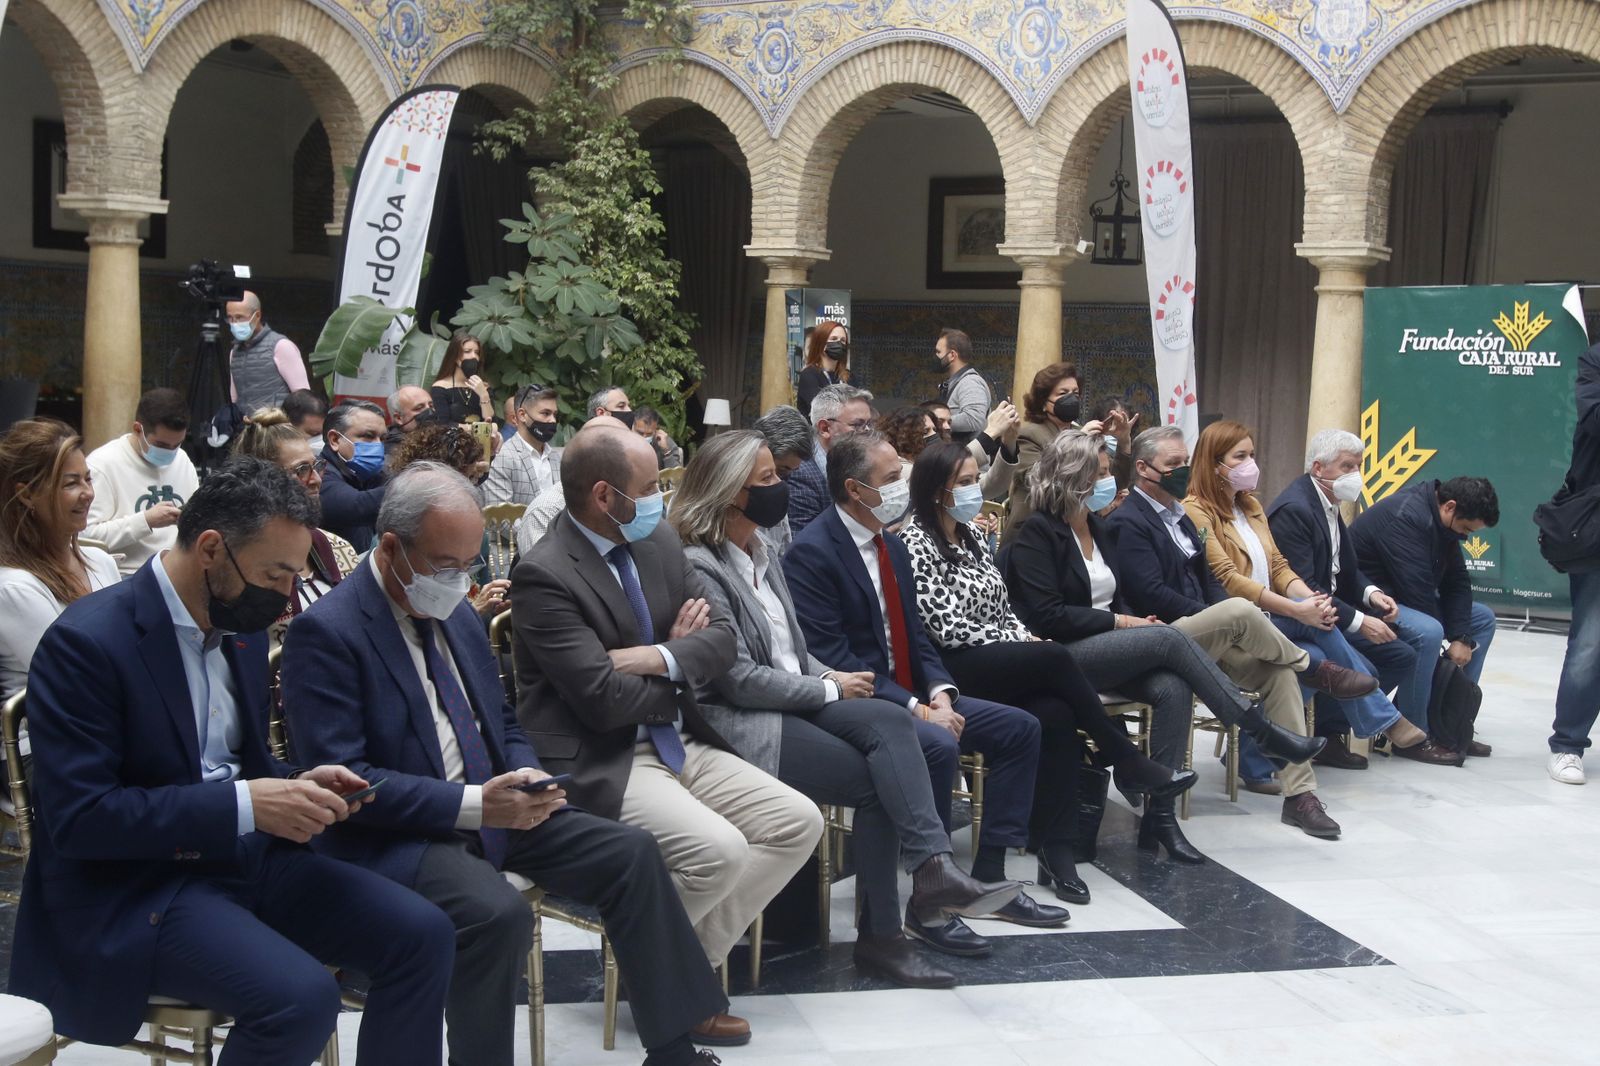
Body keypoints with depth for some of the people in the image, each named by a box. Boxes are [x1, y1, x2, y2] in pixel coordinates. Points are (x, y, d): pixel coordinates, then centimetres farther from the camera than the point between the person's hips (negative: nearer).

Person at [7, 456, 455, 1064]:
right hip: (130, 891, -7)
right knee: (301, 998, -30)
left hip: (245, 856, 8)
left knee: (422, 936, -9)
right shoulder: (86, 642, -16)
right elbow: (76, 819, -21)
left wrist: (295, 786, -2)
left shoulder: (241, 625, 9)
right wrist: (244, 804, -24)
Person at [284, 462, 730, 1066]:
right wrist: (471, 805, -27)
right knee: (499, 915, -34)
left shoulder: (455, 614, 11)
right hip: (394, 837, -8)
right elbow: (343, 778, -21)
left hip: (491, 809, 8)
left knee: (632, 855, -5)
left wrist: (526, 776, -3)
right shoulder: (326, 633, -14)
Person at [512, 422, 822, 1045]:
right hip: (600, 765, -8)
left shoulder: (660, 543, 8)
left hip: (679, 744, 9)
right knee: (718, 850, -28)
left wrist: (662, 658, -14)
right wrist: (682, 669, -4)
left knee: (798, 823, -3)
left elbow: (721, 638, 7)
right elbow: (604, 700, -22)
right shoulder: (543, 576, -17)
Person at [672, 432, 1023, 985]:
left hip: (793, 701, 8)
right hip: (738, 723, -8)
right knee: (878, 780, -18)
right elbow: (739, 679, -18)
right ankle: (880, 936, -8)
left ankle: (932, 867, -32)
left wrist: (830, 675, -1)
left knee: (890, 720, -21)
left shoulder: (761, 548, 14)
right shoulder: (699, 568, -14)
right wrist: (830, 690, -11)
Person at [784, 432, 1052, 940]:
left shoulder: (893, 546, 13)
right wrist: (916, 709, -22)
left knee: (1020, 728, 2)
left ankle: (988, 878, 4)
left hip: (913, 694, 9)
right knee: (938, 745, -34)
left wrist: (940, 693, -5)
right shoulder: (811, 554, -15)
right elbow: (831, 656, -21)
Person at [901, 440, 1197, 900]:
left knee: (1055, 714, -25)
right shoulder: (916, 543, -7)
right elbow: (947, 628, -14)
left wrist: (1027, 638, -4)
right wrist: (1022, 643, -11)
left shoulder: (972, 537, 18)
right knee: (1056, 659, -29)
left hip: (1001, 663, 7)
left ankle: (1054, 850, -24)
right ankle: (1129, 765, -12)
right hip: (955, 671, -7)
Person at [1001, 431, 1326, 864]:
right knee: (1169, 639, -25)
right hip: (1062, 657, -7)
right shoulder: (1036, 534, -8)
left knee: (1172, 688, -23)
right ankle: (1263, 734, -18)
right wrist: (1120, 623, -14)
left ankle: (1160, 816, -23)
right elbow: (1048, 616, -16)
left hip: (1104, 649, 7)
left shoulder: (1097, 527, 17)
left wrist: (1134, 621, -3)